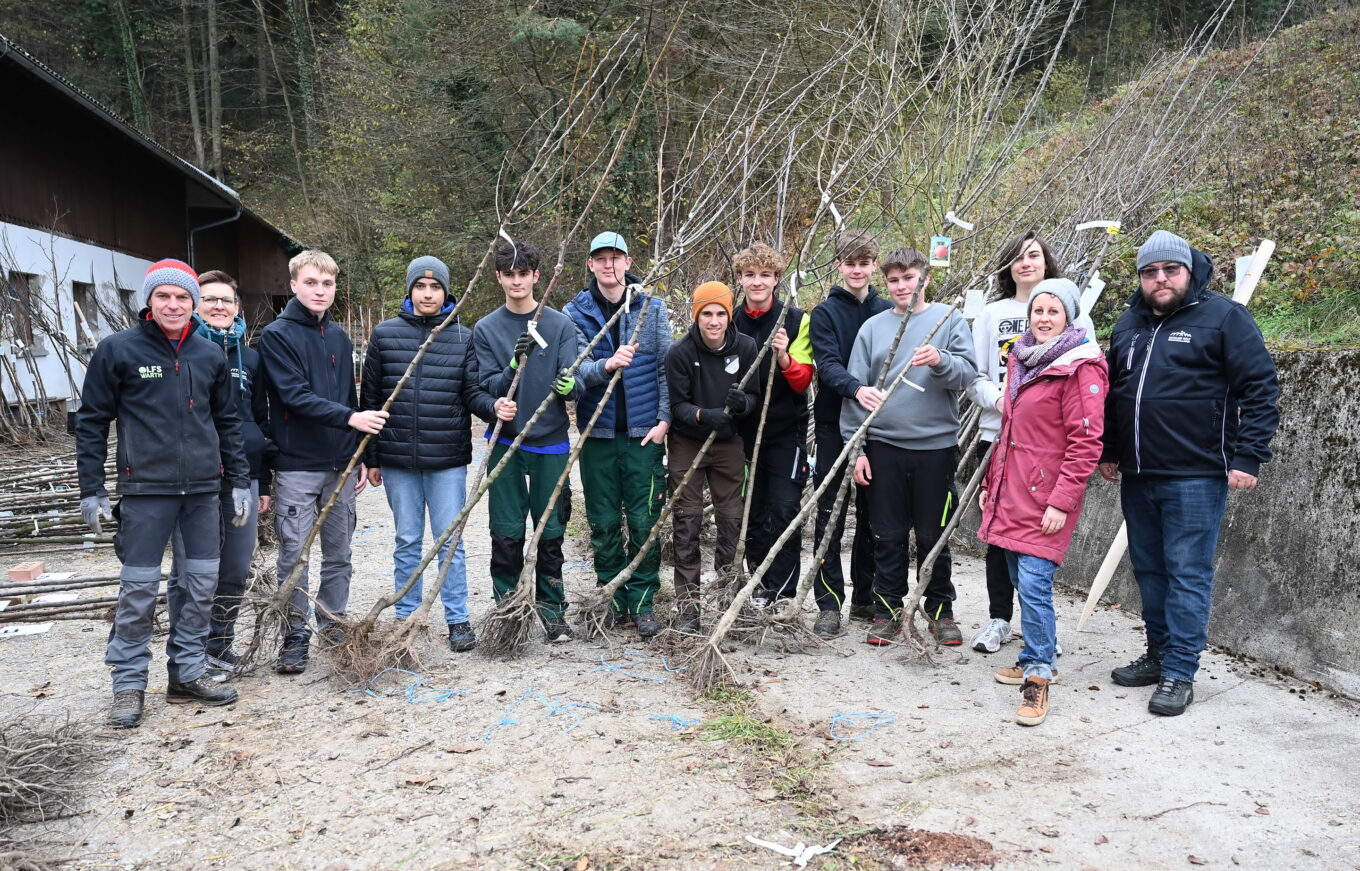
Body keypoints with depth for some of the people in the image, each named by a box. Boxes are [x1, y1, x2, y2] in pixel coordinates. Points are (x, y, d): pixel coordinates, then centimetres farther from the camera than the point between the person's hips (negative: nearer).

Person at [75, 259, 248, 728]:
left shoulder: (210, 355, 10)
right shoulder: (117, 350, -1)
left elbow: (228, 422, 15)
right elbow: (91, 422, 1)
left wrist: (240, 481, 11)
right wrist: (91, 490, -2)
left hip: (203, 489, 4)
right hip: (146, 489, -4)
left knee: (201, 583, 7)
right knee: (139, 589, -1)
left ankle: (187, 674, 20)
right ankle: (129, 684, 13)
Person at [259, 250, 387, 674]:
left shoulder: (340, 338, 12)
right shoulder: (277, 335, -5)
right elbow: (295, 395, -16)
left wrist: (360, 457, 14)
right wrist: (350, 417, -26)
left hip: (340, 464, 5)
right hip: (296, 464, -5)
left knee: (339, 553, 11)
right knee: (294, 555, 0)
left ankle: (333, 623, 24)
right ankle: (296, 636, 11)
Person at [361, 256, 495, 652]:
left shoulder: (463, 337, 3)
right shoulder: (384, 334, 3)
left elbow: (471, 393, 1)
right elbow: (369, 398, 6)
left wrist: (494, 407, -22)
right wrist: (371, 458, 5)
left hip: (448, 459, -1)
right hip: (398, 460, 1)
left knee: (450, 542, 3)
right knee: (407, 542, 11)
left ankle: (458, 619, 14)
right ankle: (406, 619, 22)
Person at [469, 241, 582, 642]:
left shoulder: (561, 324, 1)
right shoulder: (486, 329, 3)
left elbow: (574, 381, -4)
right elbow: (485, 386, -4)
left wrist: (569, 385, -28)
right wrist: (513, 368, -23)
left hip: (551, 442, 0)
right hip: (505, 442, 0)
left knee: (551, 530, 7)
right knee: (507, 533, 2)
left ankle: (552, 607, 21)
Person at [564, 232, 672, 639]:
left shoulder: (653, 308, 4)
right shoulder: (575, 312, 3)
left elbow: (667, 367, 3)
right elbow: (574, 369, -8)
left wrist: (664, 419, -5)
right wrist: (607, 365, -28)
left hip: (644, 433, 0)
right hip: (597, 433, 1)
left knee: (644, 521, 0)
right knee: (604, 522, 7)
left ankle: (643, 600, 12)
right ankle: (613, 597, 21)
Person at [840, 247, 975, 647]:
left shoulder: (950, 320, 4)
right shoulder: (873, 327, 8)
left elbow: (967, 374, -5)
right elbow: (855, 390, 7)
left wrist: (940, 362, -27)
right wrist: (856, 449, 2)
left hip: (935, 445, -1)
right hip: (883, 446, 2)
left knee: (934, 536, 8)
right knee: (888, 536, 8)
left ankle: (940, 609, 23)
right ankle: (888, 609, 20)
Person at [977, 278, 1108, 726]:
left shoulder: (1081, 366, -11)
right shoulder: (1021, 358, 14)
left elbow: (1085, 442, -15)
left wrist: (1062, 501, -18)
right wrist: (991, 483, 20)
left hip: (1046, 495, -8)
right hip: (1011, 490, 8)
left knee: (1034, 582, -12)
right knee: (1020, 579, 14)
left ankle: (1038, 677, -1)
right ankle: (1037, 659, 29)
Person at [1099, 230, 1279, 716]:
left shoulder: (1224, 317, -4)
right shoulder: (1129, 324, 15)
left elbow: (1260, 388, -8)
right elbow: (1112, 391, 23)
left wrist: (1247, 457, -13)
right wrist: (1108, 451, 20)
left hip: (1195, 476, -6)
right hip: (1137, 476, 7)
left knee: (1187, 575, -3)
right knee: (1149, 570, 14)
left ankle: (1179, 673, 4)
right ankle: (1158, 655, 27)